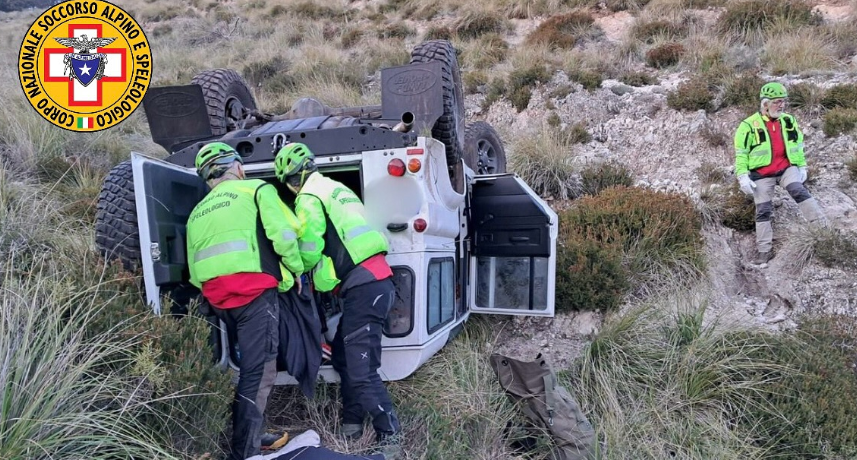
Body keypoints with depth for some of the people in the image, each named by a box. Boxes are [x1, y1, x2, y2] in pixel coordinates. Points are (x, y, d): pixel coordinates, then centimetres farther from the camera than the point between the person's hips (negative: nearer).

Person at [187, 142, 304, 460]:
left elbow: (194, 270, 20)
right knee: (258, 373, -3)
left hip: (217, 299, 7)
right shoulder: (256, 188, 8)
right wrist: (295, 270, 6)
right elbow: (283, 232, -7)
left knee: (247, 367, 22)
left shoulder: (198, 212, 25)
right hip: (254, 292, -6)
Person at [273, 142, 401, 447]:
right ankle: (351, 427, 26)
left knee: (361, 371, -8)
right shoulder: (335, 188, 24)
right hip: (375, 281, 10)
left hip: (363, 287, -10)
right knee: (343, 356, 18)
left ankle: (390, 439, -3)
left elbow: (309, 253, -8)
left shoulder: (308, 198, -4)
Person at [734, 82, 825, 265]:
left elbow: (798, 145, 18)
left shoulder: (789, 121, 6)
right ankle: (764, 250, 8)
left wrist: (802, 166, 15)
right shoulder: (749, 125, -7)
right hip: (762, 173, -2)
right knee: (763, 211, 0)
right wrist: (743, 176, -11)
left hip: (787, 167, 2)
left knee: (798, 191, -27)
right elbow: (741, 153, -4)